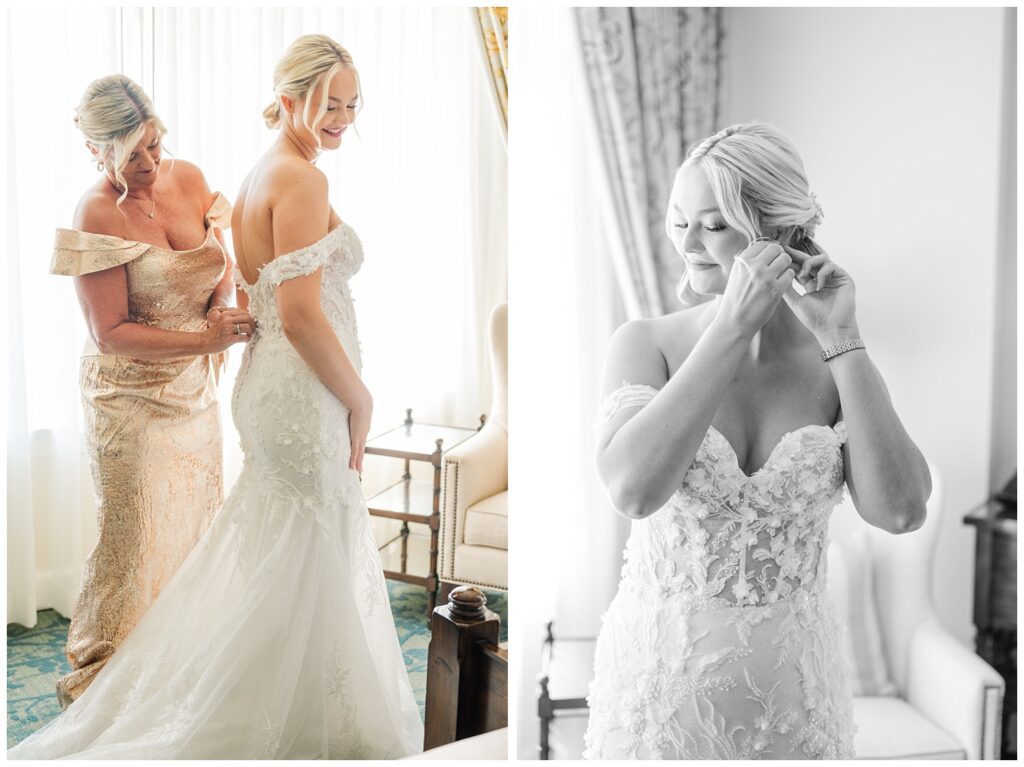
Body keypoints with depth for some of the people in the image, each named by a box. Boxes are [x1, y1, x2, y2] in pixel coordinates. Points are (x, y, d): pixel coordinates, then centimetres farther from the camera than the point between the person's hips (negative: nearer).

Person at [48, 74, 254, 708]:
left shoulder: (188, 177, 0)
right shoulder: (98, 215, -18)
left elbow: (223, 260, 11)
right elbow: (111, 333, -19)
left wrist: (222, 305, -10)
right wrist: (203, 340, -28)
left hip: (196, 389, 7)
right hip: (132, 398, -6)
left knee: (197, 525, 15)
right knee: (138, 542, 1)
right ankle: (97, 680, 23)